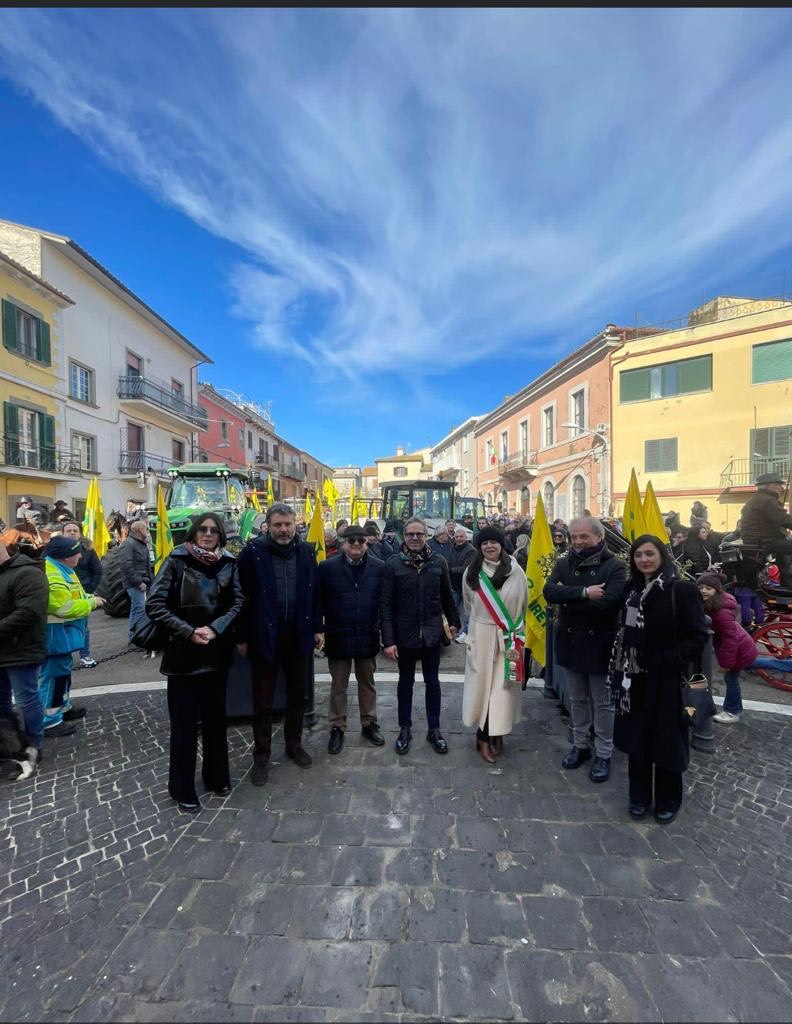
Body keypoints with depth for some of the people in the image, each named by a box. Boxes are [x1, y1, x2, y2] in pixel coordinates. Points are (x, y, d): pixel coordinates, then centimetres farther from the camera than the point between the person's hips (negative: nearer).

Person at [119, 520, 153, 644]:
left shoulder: (142, 544, 20)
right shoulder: (129, 543, -11)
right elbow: (126, 565, -20)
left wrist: (151, 579, 14)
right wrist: (138, 582, -20)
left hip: (142, 583, 10)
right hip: (134, 584, -10)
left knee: (136, 608, 14)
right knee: (139, 607, -12)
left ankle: (133, 635, 23)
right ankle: (133, 636, -5)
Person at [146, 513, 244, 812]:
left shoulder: (229, 563, 0)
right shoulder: (177, 561, -8)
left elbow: (239, 602, -2)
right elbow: (154, 605, -11)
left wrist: (215, 629, -16)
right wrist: (189, 632, -17)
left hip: (217, 653, 3)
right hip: (183, 654, -3)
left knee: (215, 718, 16)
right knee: (184, 723, 7)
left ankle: (217, 777, 36)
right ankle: (183, 789, 27)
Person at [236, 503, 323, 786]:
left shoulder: (305, 551, 1)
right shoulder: (253, 552, -10)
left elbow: (314, 591, 7)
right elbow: (243, 596, -8)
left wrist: (317, 627, 6)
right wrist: (242, 637, -6)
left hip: (297, 634, 3)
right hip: (264, 635, -3)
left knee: (297, 694, 18)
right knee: (263, 700, 11)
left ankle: (294, 745, 38)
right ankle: (261, 755, 30)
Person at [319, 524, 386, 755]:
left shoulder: (379, 567, -6)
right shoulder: (328, 567, -7)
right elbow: (321, 601, -7)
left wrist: (381, 628, -8)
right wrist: (320, 629, -9)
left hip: (367, 636, 1)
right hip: (338, 636, -1)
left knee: (367, 684, 19)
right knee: (338, 686, 15)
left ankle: (369, 724, 36)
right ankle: (337, 727, 32)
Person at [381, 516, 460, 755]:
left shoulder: (438, 562, -4)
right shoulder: (393, 564, -10)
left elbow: (447, 596, 8)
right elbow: (386, 604, -10)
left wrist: (453, 622, 13)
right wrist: (388, 639, -13)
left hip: (432, 633, 1)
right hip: (405, 634, -1)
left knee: (432, 682, 14)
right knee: (405, 682, 16)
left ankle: (434, 729, 31)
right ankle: (405, 729, 33)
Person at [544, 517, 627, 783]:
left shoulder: (614, 566, -12)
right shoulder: (564, 564, 1)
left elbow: (607, 603, -25)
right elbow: (549, 592, -15)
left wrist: (567, 599, -17)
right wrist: (584, 593, -27)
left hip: (599, 644, -4)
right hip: (570, 642, 4)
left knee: (602, 703, 12)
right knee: (577, 699, 19)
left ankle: (603, 754, 29)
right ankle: (580, 745, 37)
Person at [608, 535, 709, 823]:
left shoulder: (682, 589, -12)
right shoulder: (632, 589, 5)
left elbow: (698, 635, -12)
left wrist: (671, 662, -19)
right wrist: (619, 667, 4)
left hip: (666, 679, -5)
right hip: (634, 677, 5)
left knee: (666, 740, 10)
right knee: (636, 737, 14)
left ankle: (668, 800, 32)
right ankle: (639, 796, 32)